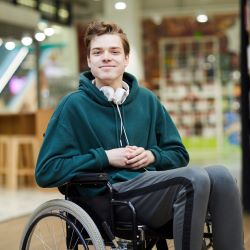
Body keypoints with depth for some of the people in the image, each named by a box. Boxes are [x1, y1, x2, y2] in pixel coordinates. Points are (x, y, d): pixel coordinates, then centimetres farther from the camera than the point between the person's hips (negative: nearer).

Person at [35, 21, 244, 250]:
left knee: (220, 175, -24)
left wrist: (152, 155, 0)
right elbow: (46, 172, -1)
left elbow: (179, 154, 23)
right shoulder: (74, 105, 5)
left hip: (155, 186, 5)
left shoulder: (147, 100, 17)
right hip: (111, 196, -5)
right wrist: (105, 157, -8)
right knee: (194, 178, -30)